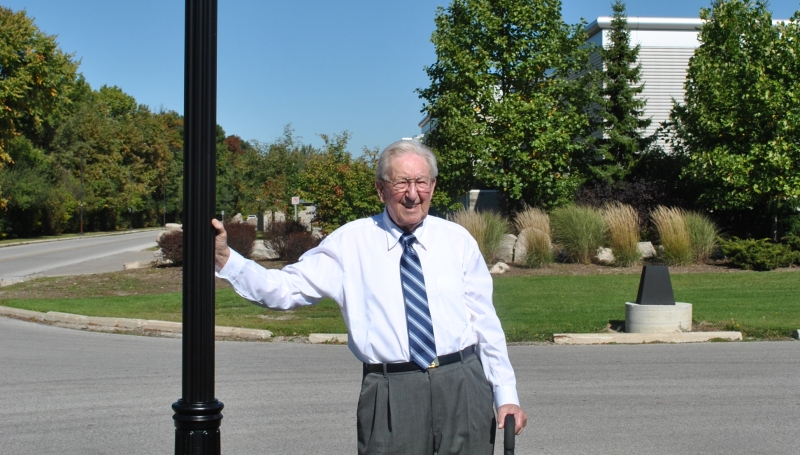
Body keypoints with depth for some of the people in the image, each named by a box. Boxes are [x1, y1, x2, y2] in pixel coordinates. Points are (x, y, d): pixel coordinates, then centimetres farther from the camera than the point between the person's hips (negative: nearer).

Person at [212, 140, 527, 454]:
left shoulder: (458, 240, 7)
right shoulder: (350, 242, 3)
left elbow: (484, 321, 8)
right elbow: (283, 289, -3)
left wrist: (506, 395, 5)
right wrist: (223, 257, -15)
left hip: (462, 386, 2)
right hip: (391, 395, -2)